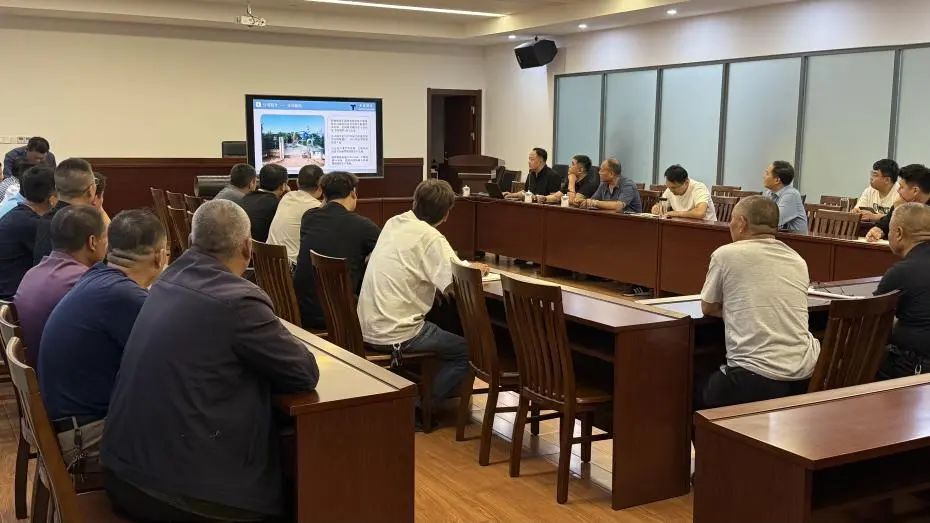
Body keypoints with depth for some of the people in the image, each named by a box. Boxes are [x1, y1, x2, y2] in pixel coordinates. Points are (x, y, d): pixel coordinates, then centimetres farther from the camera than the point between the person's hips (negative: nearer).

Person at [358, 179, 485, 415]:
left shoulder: (394, 223, 6)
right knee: (467, 350, 8)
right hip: (395, 336, -8)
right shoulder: (430, 237, -16)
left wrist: (465, 267, 12)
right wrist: (474, 269, 0)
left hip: (367, 328, 8)